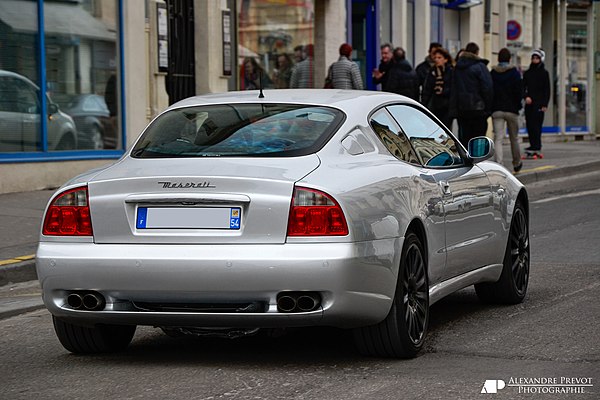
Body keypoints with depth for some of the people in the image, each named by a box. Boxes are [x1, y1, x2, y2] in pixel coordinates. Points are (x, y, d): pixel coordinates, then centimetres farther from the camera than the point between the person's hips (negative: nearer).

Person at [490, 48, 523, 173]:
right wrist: (517, 105, 8)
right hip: (511, 110, -1)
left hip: (496, 110, 1)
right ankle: (516, 163, 29)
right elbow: (519, 92, -7)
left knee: (498, 138, -5)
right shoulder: (514, 73, -5)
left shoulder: (492, 73, 2)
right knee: (514, 138, 15)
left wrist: (490, 107, 10)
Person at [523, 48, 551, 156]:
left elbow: (547, 90, 0)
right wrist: (526, 97, -11)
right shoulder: (527, 73, 13)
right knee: (529, 125, 2)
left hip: (539, 104, -5)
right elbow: (523, 87, 9)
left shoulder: (544, 73, 3)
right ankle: (533, 146, 7)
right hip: (529, 103, 5)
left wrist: (545, 104, -9)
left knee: (536, 125, -12)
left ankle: (536, 147, -15)